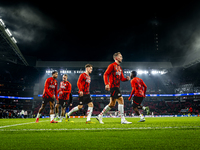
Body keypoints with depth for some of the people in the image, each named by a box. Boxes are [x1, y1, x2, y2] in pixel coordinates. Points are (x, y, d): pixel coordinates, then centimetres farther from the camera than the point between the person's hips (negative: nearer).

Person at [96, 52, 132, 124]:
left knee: (112, 104, 11)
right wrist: (107, 84, -21)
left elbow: (122, 78, 20)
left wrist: (126, 79, -1)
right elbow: (105, 74, -11)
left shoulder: (120, 68, 20)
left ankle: (100, 116, 20)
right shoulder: (112, 65, -5)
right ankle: (123, 120, -10)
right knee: (121, 100, -14)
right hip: (113, 86, -9)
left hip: (117, 87, 9)